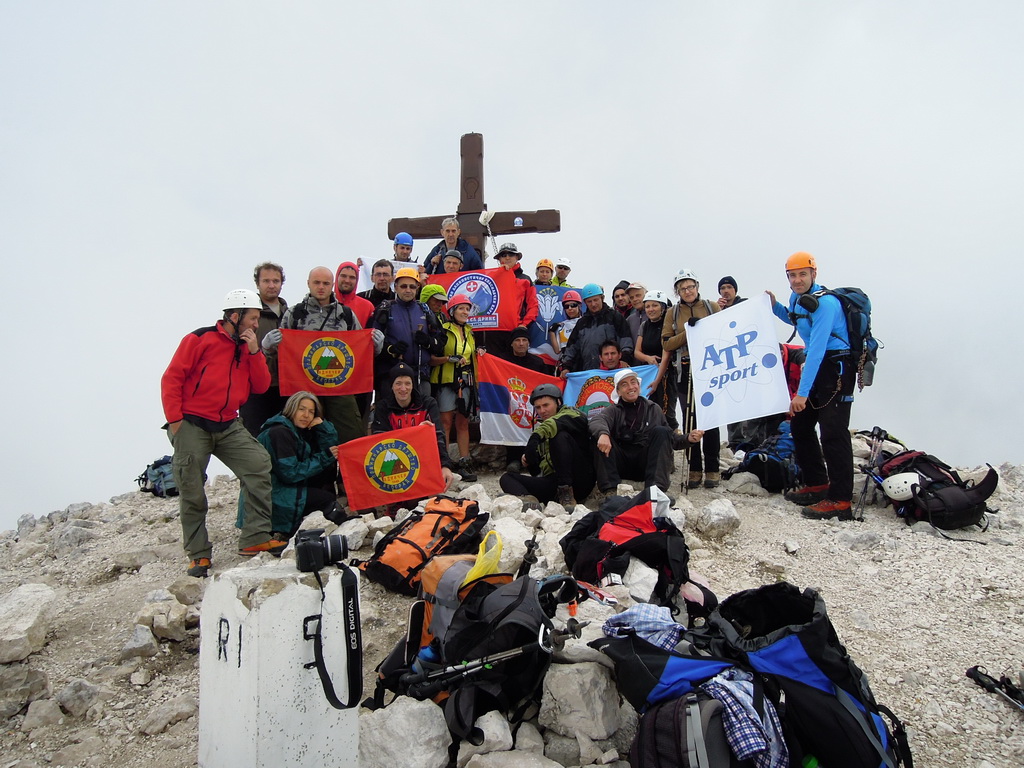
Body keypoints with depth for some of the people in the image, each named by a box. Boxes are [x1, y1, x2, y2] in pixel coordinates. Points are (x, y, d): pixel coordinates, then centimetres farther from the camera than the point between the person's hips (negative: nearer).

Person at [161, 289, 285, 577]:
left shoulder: (250, 347, 12)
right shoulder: (200, 339, -7)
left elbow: (261, 386, 4)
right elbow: (172, 378, -8)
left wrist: (254, 352, -6)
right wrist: (174, 420, -12)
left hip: (228, 426, 5)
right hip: (192, 425, -5)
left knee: (259, 464, -12)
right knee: (192, 492, -1)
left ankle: (255, 538, -5)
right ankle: (198, 554, 13)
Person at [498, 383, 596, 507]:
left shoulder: (570, 414, 6)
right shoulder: (541, 428, 25)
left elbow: (561, 422, -24)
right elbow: (536, 472, 27)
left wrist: (536, 435, -39)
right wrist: (529, 461, 4)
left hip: (580, 480, -6)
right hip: (552, 481, 6)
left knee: (560, 436, -25)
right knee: (507, 478, -5)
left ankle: (566, 492, -29)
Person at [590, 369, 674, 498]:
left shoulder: (653, 409, 18)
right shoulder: (613, 410, 12)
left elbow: (670, 438, 15)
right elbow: (597, 420, -13)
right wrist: (602, 433, -35)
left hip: (646, 462, 1)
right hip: (621, 465, 0)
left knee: (660, 431, -20)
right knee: (598, 434, -19)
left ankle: (656, 487, -32)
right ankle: (610, 489, -32)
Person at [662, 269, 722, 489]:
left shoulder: (711, 307, 7)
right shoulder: (673, 313, 10)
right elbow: (666, 343, 1)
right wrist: (688, 331, -13)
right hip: (686, 371, 1)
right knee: (689, 420, 2)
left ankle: (712, 469, 8)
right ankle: (694, 469, 9)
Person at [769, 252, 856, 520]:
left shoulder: (825, 302, -20)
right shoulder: (797, 299, 9)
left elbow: (817, 348, -27)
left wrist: (803, 392, -30)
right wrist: (775, 307, 14)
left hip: (836, 369, -10)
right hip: (816, 367, 10)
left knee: (832, 433, -13)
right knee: (799, 425, 13)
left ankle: (840, 501, -12)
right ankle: (817, 485, 25)